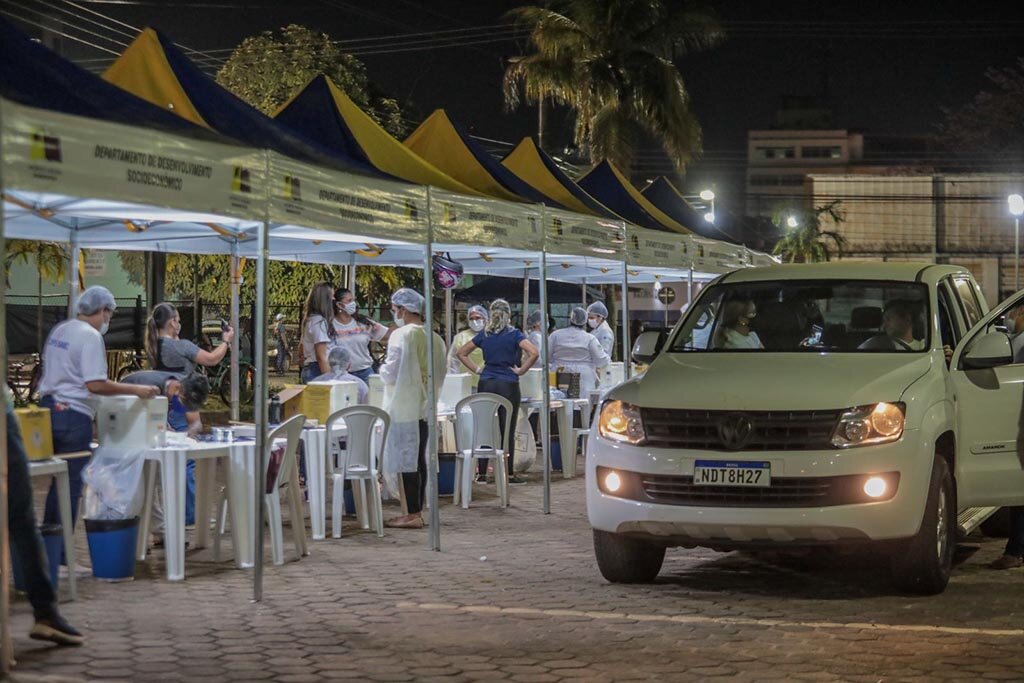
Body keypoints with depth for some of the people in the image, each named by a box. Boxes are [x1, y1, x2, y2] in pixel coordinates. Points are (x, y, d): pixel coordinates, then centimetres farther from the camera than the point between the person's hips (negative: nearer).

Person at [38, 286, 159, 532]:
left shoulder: (59, 330, 12)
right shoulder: (91, 336, -14)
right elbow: (95, 384, -20)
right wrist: (135, 390, -15)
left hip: (48, 409, 8)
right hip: (73, 415, -8)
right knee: (72, 484, -1)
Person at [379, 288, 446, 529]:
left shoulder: (401, 335, -15)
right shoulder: (434, 337, 6)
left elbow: (391, 373, -15)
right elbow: (441, 374, 11)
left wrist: (382, 370, 5)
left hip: (403, 407, -7)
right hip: (425, 406, 7)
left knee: (407, 460, -3)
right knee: (419, 460, 12)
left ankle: (413, 514, -3)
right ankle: (416, 511, 16)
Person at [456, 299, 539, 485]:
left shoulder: (483, 335, 6)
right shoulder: (514, 334, -6)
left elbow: (461, 353, 10)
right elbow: (534, 353, -19)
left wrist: (477, 369, 8)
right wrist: (521, 370, -7)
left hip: (486, 385, 3)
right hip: (508, 386, -3)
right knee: (508, 432, 2)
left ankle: (482, 474, 7)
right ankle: (509, 474, 4)